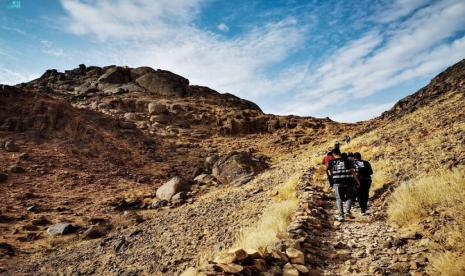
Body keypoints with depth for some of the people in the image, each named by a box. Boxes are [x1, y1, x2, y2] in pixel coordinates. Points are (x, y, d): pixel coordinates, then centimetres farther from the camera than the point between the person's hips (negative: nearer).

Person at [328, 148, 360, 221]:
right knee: (349, 197, 18)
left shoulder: (331, 162, 3)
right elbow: (353, 172, 2)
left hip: (337, 182, 0)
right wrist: (357, 181, 7)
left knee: (339, 198, 9)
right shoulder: (347, 160, 4)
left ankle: (341, 215, 5)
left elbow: (330, 173, 6)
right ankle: (348, 211, 1)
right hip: (348, 182, 0)